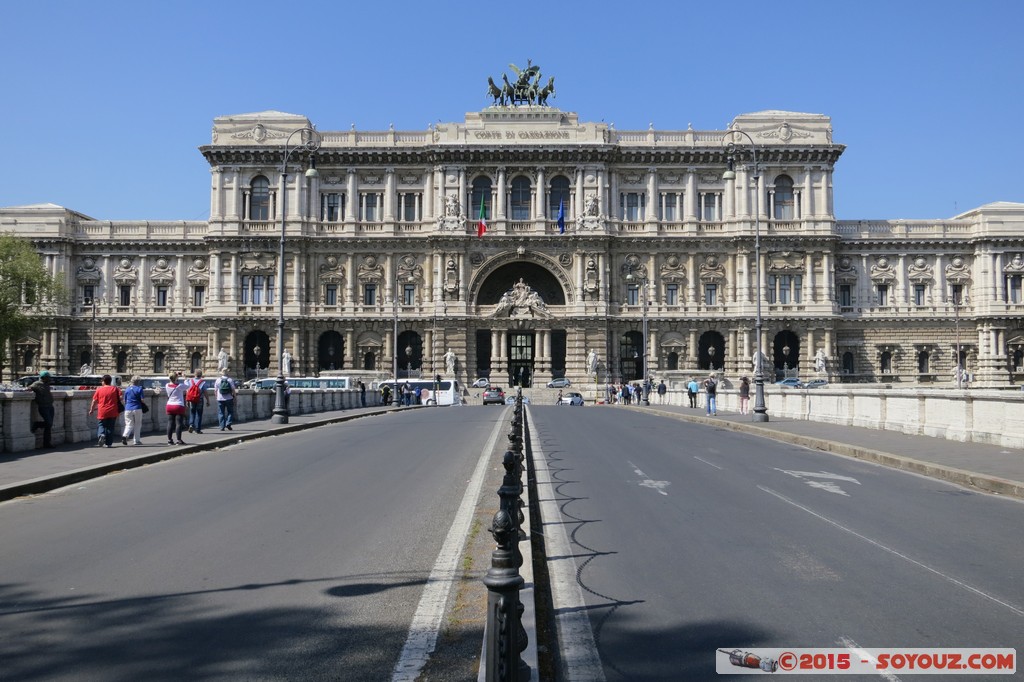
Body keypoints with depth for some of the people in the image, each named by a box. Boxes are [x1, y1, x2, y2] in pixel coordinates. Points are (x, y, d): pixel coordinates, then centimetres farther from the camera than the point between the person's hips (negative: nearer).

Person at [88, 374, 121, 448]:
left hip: (102, 412, -1)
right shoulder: (115, 389, 2)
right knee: (110, 427, 8)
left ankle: (101, 434, -16)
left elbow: (94, 401, 3)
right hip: (113, 412, 1)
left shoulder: (99, 390, 1)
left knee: (102, 425, 14)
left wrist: (91, 410, 14)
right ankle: (109, 443, 8)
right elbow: (120, 397, -4)